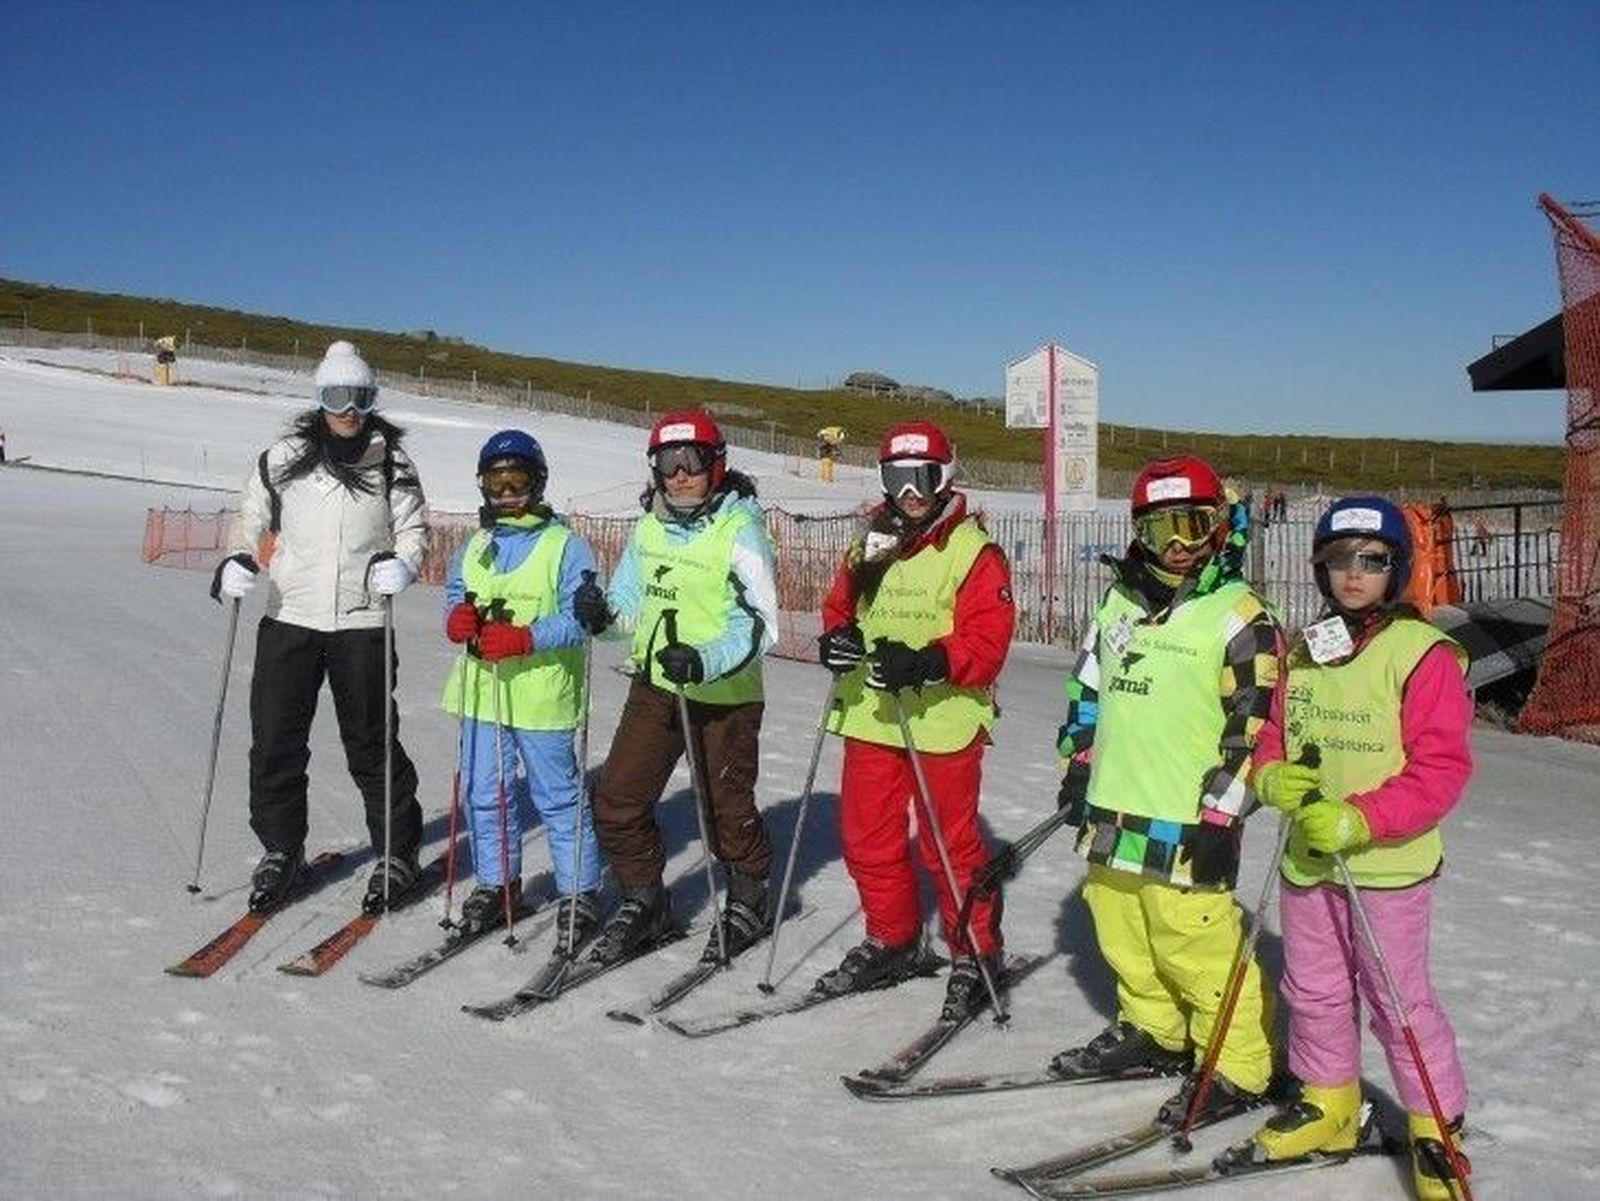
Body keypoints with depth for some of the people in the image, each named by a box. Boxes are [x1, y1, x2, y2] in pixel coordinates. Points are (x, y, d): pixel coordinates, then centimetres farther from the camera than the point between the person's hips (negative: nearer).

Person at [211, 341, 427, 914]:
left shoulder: (391, 462, 2)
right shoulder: (284, 457, 5)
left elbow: (413, 529, 5)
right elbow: (252, 516, 12)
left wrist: (401, 564, -16)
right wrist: (237, 560, -6)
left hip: (361, 622, -2)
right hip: (289, 616, 2)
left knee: (371, 743, 3)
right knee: (274, 741, 4)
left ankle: (397, 852, 18)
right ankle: (281, 849, 22)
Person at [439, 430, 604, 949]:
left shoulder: (565, 546, -6)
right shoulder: (474, 547, 15)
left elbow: (578, 619, -13)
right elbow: (455, 599, 17)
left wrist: (524, 639, -24)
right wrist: (458, 619, -7)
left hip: (542, 695, -6)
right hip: (481, 692, 6)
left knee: (559, 798, 2)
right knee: (484, 796, 13)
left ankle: (579, 893, 13)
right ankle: (496, 884, 29)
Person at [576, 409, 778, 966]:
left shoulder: (739, 529, -14)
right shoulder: (650, 526, 6)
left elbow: (761, 624, -19)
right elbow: (632, 601, 15)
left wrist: (705, 660, -32)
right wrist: (605, 612, -7)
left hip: (724, 696, -6)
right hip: (655, 686, 6)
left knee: (727, 810, 8)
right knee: (617, 803, 5)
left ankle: (748, 903, 35)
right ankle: (645, 904, 25)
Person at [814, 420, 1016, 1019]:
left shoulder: (973, 550, -7)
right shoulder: (869, 548, 13)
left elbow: (987, 642, -13)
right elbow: (840, 606, 19)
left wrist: (925, 664, -28)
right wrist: (837, 638, -4)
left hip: (944, 720, -6)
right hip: (870, 717, 6)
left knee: (950, 845, 0)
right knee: (867, 839, 12)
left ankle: (976, 955, 18)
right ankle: (891, 942, 31)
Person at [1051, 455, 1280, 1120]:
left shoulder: (1239, 616, -8)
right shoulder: (1119, 602, 13)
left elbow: (1253, 727, -11)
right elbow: (1087, 689, 23)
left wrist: (1221, 815, -14)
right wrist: (1078, 763, 18)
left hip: (1186, 822, -7)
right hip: (1113, 809, 7)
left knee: (1197, 946, -5)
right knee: (1125, 937, 16)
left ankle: (1240, 1066, 9)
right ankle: (1151, 1030, 36)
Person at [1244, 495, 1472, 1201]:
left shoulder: (1423, 653, -14)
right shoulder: (1305, 651, 5)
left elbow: (1441, 770, -17)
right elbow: (1273, 736, 13)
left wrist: (1356, 820, -24)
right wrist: (1273, 778, -9)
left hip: (1388, 865, -6)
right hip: (1306, 857, 6)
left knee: (1400, 1001, 4)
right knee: (1314, 991, 17)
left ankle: (1437, 1126, 23)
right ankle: (1328, 1104, 36)